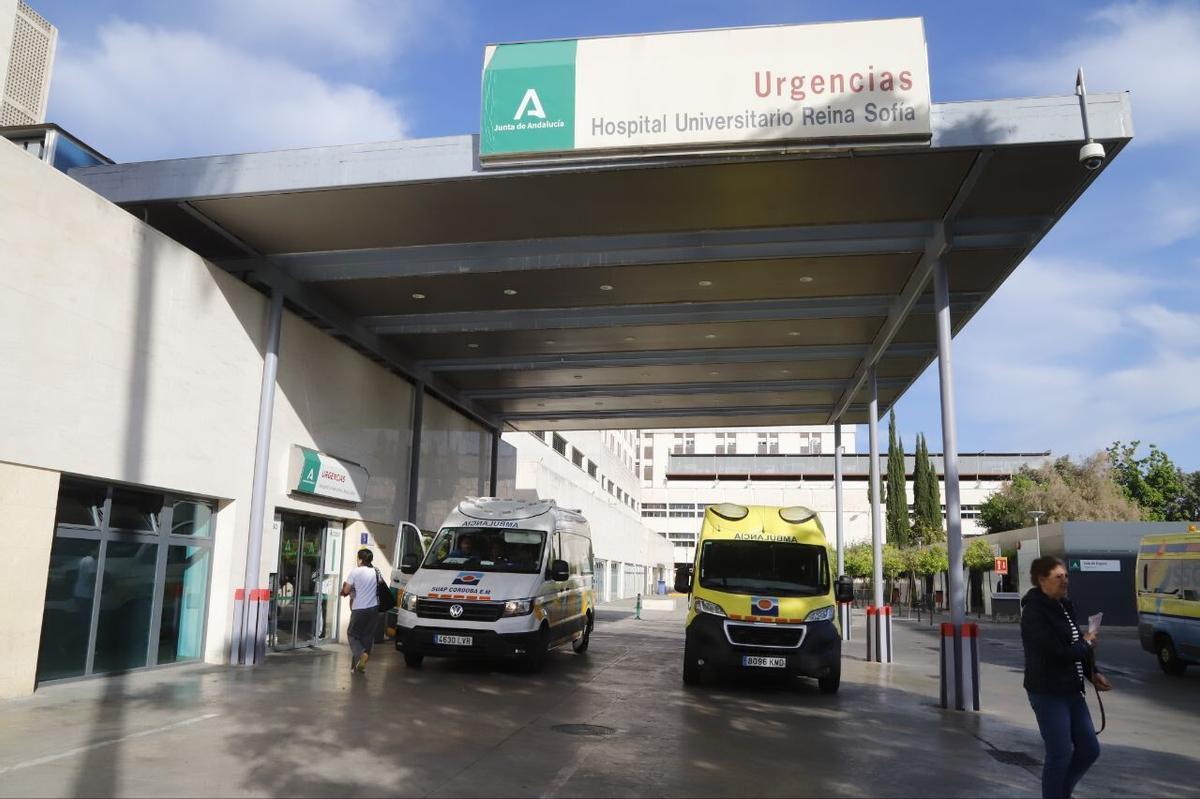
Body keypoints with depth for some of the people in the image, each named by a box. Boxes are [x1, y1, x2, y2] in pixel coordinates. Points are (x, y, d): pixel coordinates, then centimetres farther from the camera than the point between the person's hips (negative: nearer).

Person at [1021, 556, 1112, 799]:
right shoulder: (1034, 613, -18)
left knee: (1089, 749, 15)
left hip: (1071, 691, 9)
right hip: (1047, 694, -9)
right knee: (1060, 755, 1)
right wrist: (1086, 644, -8)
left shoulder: (1064, 606, 9)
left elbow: (1076, 644, 13)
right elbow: (1056, 652, -25)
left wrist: (1092, 674, -2)